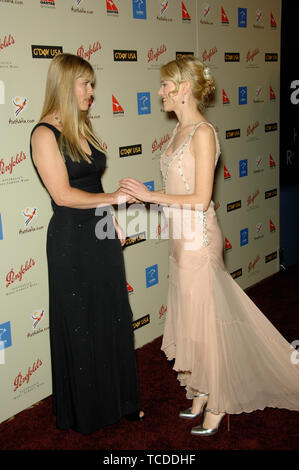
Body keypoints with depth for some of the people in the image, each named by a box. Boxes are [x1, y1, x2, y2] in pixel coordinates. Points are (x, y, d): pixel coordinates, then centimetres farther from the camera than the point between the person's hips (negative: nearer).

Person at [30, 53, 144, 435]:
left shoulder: (81, 129, 10)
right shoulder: (45, 134, -15)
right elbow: (63, 194, -21)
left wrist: (114, 222, 10)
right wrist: (114, 198, -15)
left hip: (101, 236, 8)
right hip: (71, 241, -8)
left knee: (113, 319, 15)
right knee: (79, 325, 7)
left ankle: (118, 400, 32)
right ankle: (81, 412, 27)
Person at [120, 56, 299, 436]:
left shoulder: (203, 133, -16)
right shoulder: (180, 129, 10)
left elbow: (201, 200, -19)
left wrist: (150, 195, -17)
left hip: (198, 238, -9)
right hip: (181, 237, 9)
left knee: (205, 321, 3)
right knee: (190, 318, 16)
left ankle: (217, 404, 20)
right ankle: (202, 392, 33)